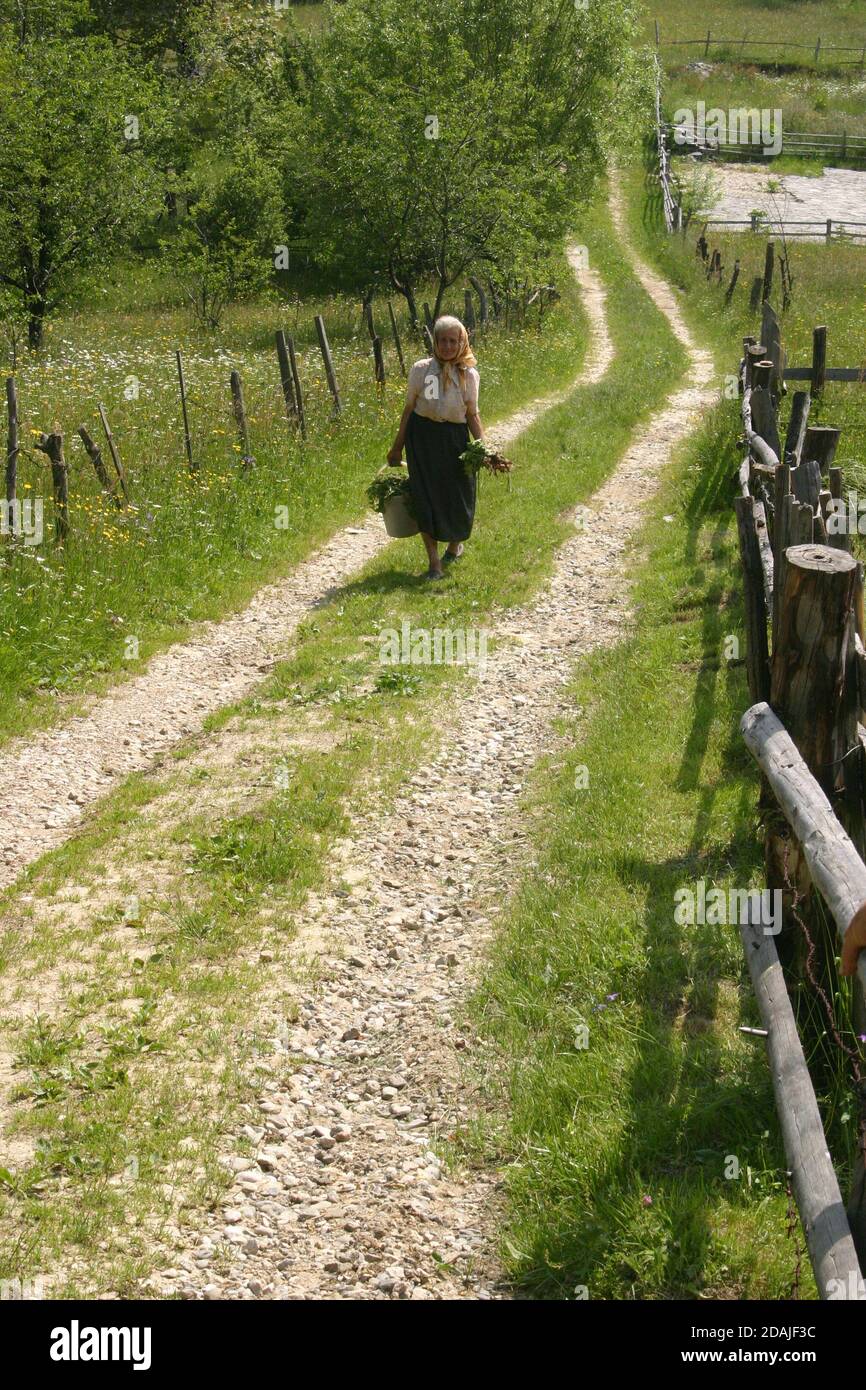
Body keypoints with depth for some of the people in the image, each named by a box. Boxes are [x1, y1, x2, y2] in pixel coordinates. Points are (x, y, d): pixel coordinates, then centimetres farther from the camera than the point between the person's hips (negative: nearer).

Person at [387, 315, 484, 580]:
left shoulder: (469, 375, -1)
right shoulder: (421, 369, -3)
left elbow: (472, 415, 4)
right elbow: (409, 408, 4)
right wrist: (397, 446, 7)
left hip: (455, 437, 1)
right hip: (422, 436, -1)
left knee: (459, 496, 6)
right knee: (425, 496, -3)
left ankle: (456, 542, 39)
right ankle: (434, 562, 5)